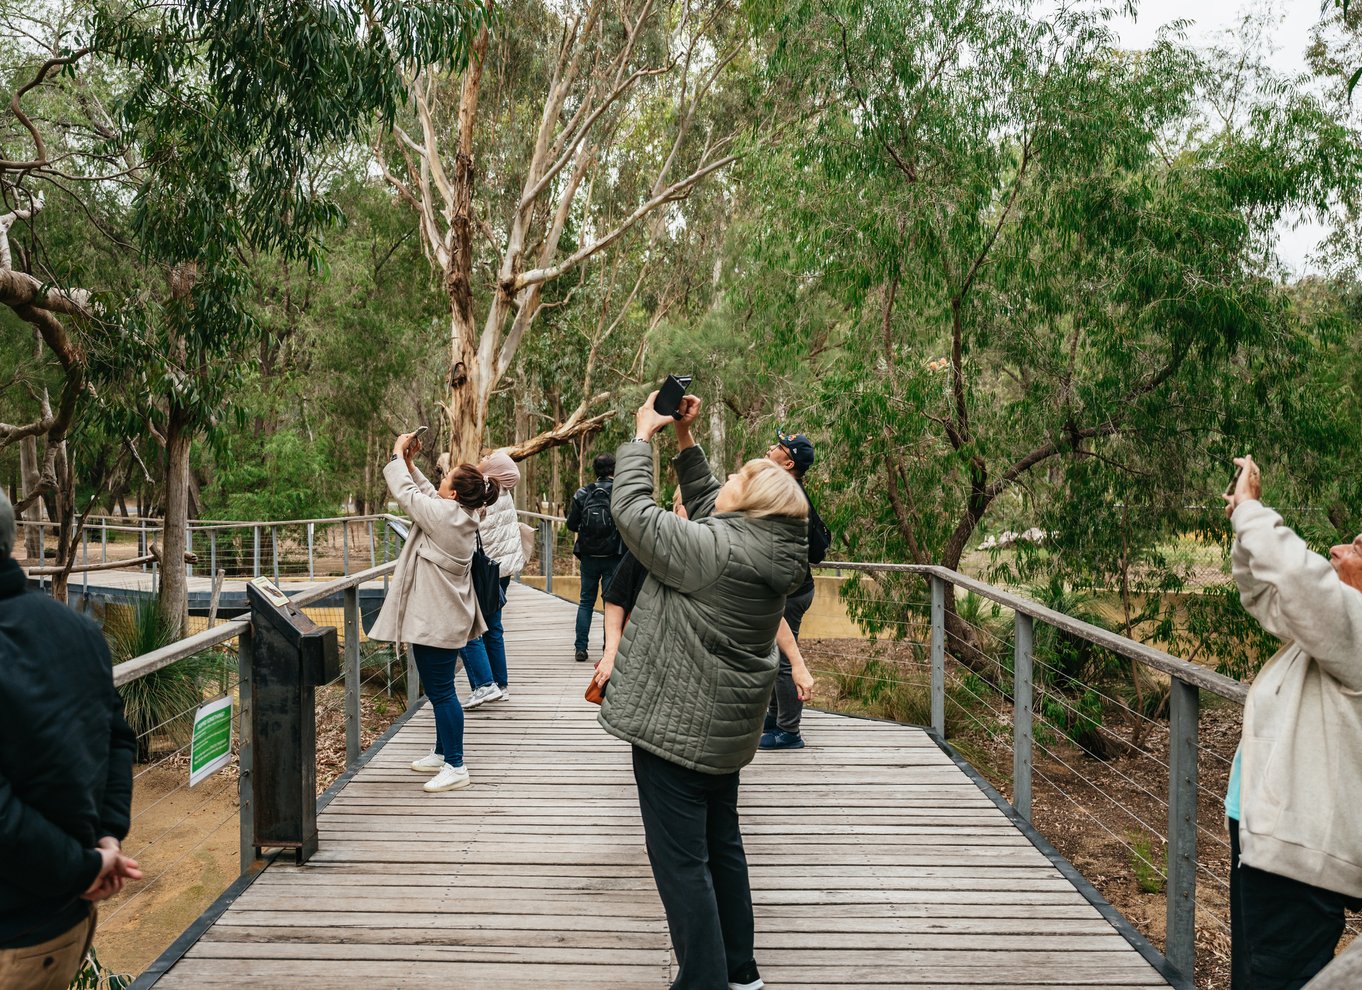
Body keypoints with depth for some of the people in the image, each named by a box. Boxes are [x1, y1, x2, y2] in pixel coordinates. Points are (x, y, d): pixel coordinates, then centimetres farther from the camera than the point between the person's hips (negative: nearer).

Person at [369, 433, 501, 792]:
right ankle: (442, 754, 32)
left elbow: (406, 492, -11)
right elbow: (426, 492, 19)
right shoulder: (465, 515, 4)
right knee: (440, 689, 20)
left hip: (435, 620, -10)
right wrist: (410, 462, 14)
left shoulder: (443, 514, -22)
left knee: (441, 692, -3)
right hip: (446, 617, 10)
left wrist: (398, 454, 2)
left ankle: (455, 766, 3)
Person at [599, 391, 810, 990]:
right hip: (726, 729, 10)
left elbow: (632, 508, -17)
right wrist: (683, 439, 13)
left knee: (681, 861, 0)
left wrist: (642, 435, -5)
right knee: (722, 846, 22)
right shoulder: (766, 550, 2)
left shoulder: (714, 550, -23)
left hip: (677, 723, -9)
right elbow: (703, 502, 16)